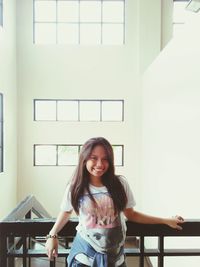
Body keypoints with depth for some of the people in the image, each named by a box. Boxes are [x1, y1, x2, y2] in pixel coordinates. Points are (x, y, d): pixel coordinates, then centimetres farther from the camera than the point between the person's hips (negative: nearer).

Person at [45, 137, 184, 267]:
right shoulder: (75, 187, -9)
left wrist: (165, 220, 2)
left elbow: (131, 214, 2)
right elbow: (66, 212, 10)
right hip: (84, 256, -1)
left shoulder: (120, 183, -10)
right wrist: (52, 235, 2)